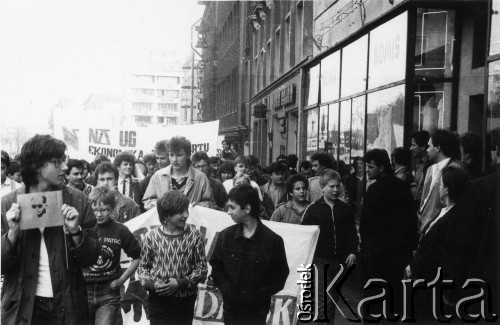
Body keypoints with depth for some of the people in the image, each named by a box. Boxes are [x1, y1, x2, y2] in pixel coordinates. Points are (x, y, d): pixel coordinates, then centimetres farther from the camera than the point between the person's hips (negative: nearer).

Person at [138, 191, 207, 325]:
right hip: (158, 300, -1)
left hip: (186, 300, 1)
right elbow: (143, 267, 7)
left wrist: (181, 283, -14)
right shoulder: (151, 237, -4)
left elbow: (202, 268, -1)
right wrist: (151, 283, -12)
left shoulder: (194, 235, -4)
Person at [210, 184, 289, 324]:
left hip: (257, 312, -2)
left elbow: (280, 275, -4)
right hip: (231, 308, 2)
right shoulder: (225, 235, 0)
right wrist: (226, 290, -7)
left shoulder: (273, 240, -9)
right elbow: (216, 267, 7)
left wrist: (258, 295, -12)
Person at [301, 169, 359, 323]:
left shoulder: (344, 208, 8)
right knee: (325, 300, -11)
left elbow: (352, 232, 14)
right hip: (320, 260, -4)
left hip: (339, 261, 4)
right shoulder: (313, 209, -3)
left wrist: (352, 252, 3)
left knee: (333, 299, 12)